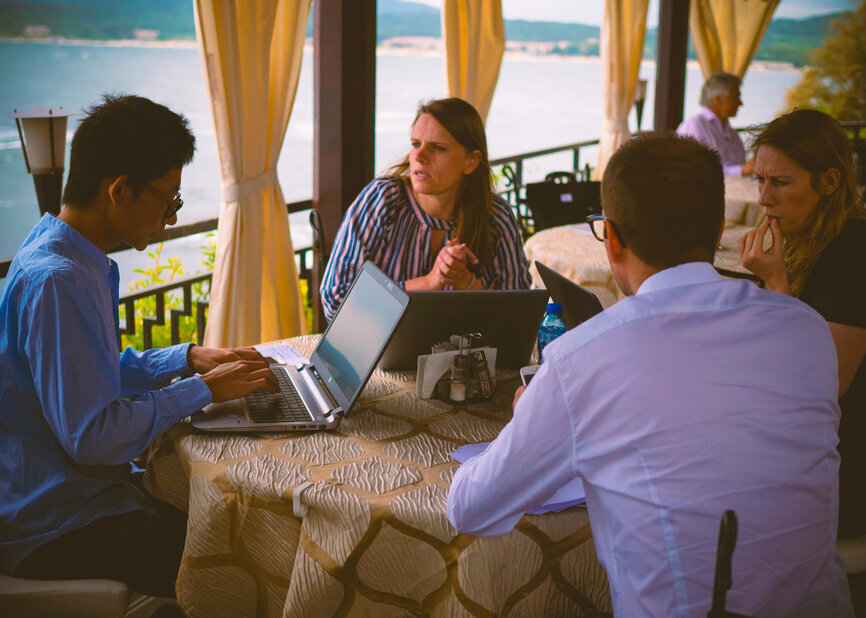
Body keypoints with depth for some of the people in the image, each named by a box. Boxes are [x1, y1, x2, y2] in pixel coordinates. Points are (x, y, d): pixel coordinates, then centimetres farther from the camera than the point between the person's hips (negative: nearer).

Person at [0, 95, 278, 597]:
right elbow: (91, 435, -26)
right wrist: (203, 390, -16)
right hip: (55, 531, -10)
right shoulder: (56, 281, -24)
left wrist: (188, 357, 9)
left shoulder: (78, 261, 8)